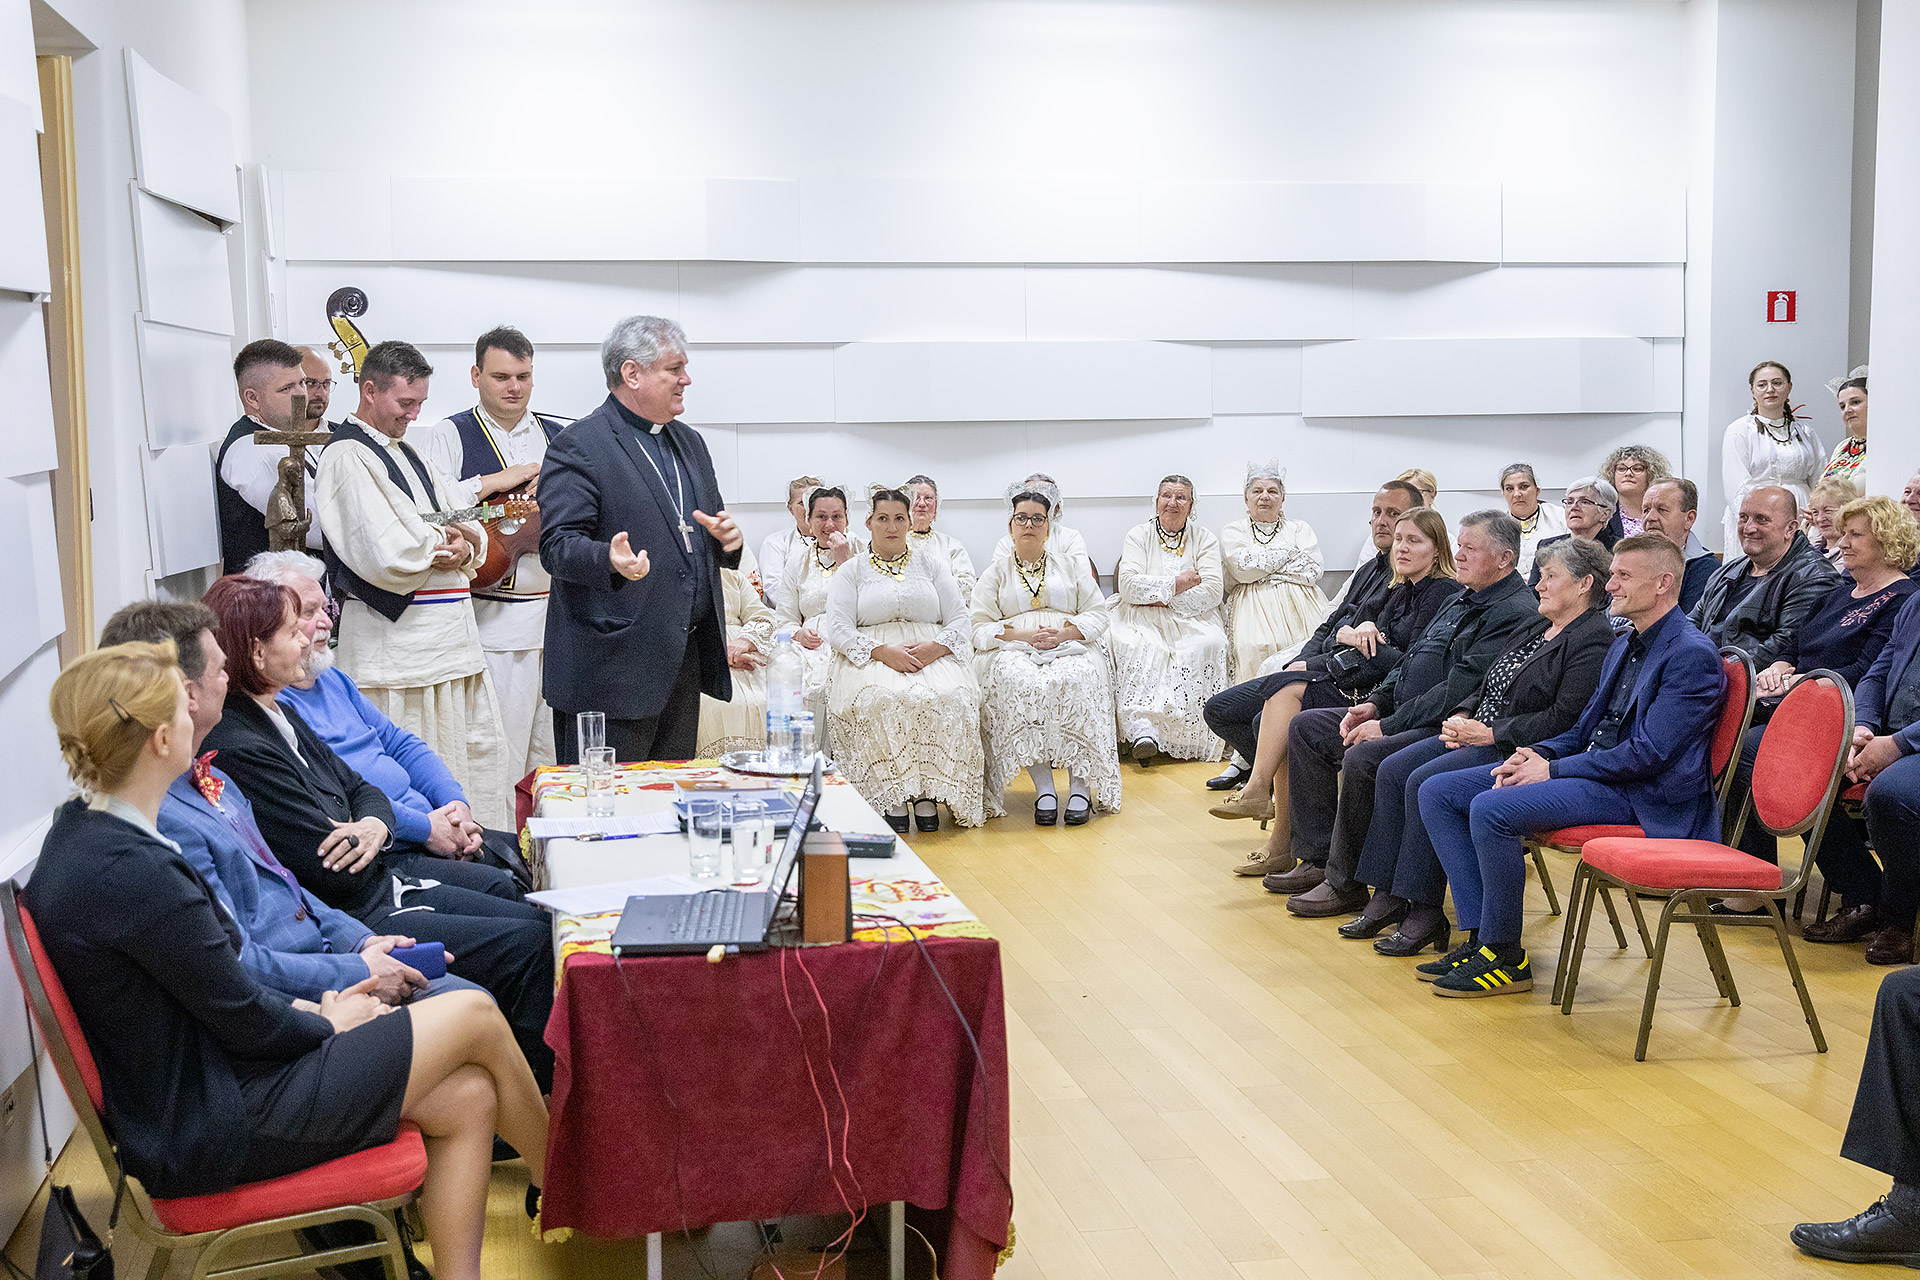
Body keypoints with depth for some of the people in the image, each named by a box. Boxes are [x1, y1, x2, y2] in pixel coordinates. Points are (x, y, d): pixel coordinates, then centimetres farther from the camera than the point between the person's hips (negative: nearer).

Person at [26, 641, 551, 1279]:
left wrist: (304, 1006, 5)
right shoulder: (130, 871, -28)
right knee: (475, 1016, -1)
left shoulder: (84, 829, 4)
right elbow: (245, 1020, -18)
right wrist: (327, 1022, 1)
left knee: (469, 1099, 3)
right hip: (208, 1127, -9)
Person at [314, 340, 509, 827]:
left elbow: (474, 533, 16)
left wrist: (465, 543, -8)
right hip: (396, 637, -9)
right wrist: (448, 544, -5)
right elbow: (386, 556, -22)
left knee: (478, 757, 11)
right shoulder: (346, 456, -11)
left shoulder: (409, 454, 18)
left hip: (450, 635, 9)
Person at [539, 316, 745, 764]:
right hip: (614, 665, -8)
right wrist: (612, 561, -34)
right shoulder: (577, 447, -7)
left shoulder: (690, 443, 18)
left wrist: (726, 539, 1)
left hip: (686, 659, 8)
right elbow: (557, 546, -14)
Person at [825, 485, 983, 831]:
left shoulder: (932, 563, 18)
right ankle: (891, 796, -26)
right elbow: (838, 630, 1)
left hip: (934, 655, 1)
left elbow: (961, 621, 10)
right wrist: (882, 652, -17)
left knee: (946, 698, -34)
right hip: (870, 657, -1)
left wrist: (935, 647, -13)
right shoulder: (851, 571, 14)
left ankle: (927, 793, -25)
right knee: (880, 700, -37)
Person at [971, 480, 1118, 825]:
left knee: (1076, 682, -36)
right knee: (1019, 684, -37)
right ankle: (1043, 787, -37)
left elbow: (1097, 615, 12)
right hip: (1013, 651, 0)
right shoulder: (995, 572, 19)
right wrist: (1024, 635, -11)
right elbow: (980, 629, 7)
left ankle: (1081, 785, -36)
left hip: (1069, 648, 0)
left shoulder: (1070, 567, 23)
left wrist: (1063, 633, -8)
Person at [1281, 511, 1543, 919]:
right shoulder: (1459, 602, 19)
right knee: (1306, 728, 4)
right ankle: (1318, 857, 4)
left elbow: (1459, 691, -21)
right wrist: (1375, 704, 5)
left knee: (1362, 757, -32)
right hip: (1403, 715, 10)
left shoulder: (1517, 614, -14)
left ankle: (1345, 884, -16)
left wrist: (1388, 726, -20)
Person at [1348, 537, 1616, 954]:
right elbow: (1485, 685, 24)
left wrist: (1488, 732, -18)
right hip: (1478, 737, 10)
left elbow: (1563, 719, -20)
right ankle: (1388, 897, -6)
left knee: (1424, 782, -26)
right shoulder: (1534, 630, 19)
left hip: (1516, 751, -10)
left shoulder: (1594, 642, -11)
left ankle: (1426, 913, -19)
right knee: (1392, 771, -7)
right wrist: (1461, 718, 3)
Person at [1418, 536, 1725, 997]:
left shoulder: (1692, 655, -13)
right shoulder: (1624, 645, 17)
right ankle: (1481, 936, -3)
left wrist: (1552, 769, -17)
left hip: (1642, 795, -10)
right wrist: (1537, 753, -1)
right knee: (1438, 793, -1)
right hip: (1593, 766, 10)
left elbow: (1648, 754, -20)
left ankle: (1504, 956, -14)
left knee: (1492, 809, -30)